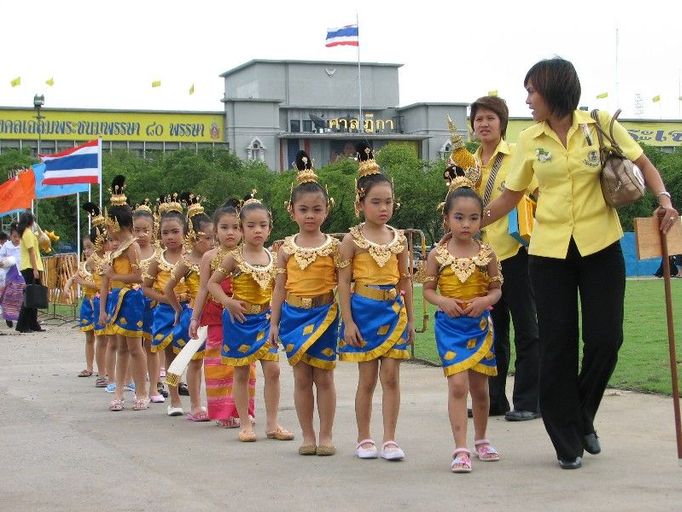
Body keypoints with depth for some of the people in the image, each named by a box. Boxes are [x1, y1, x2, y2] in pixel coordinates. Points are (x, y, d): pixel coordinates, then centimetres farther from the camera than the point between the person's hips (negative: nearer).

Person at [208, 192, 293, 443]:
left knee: (272, 370, -2)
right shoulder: (235, 258, -7)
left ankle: (272, 423, 7)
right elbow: (213, 283, -3)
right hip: (240, 319, -3)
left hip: (265, 319, 3)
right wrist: (228, 302, -17)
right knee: (241, 373, 4)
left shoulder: (272, 257, 3)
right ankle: (245, 425, 12)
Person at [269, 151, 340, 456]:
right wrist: (274, 321, 4)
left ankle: (326, 436, 12)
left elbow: (342, 283, -1)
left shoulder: (332, 246, -1)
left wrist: (344, 316, -9)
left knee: (324, 377, 3)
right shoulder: (287, 247, 5)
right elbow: (280, 286, 7)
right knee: (301, 377, 7)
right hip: (294, 314, 2)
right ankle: (307, 436, 15)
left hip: (324, 314, -2)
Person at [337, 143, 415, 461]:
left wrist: (410, 319, 11)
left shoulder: (398, 239, 6)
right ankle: (364, 439, 14)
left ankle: (390, 440, 5)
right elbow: (343, 283, -5)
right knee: (367, 379, 3)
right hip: (363, 312, -3)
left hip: (394, 312, 3)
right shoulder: (353, 239, -4)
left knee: (391, 377, 1)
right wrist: (348, 321, -11)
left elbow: (405, 281, 12)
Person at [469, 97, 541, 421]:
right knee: (493, 330, 12)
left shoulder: (518, 155, -5)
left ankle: (527, 402, 6)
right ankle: (494, 398, 20)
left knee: (525, 328, 1)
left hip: (514, 251, -6)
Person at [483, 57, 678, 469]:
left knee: (605, 339, -2)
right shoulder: (530, 141, 3)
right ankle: (567, 442, 12)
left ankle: (583, 419, 24)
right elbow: (511, 195, 11)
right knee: (558, 345, 1)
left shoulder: (600, 126, -2)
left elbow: (642, 164, 4)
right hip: (550, 251, 1)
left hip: (600, 247, -1)